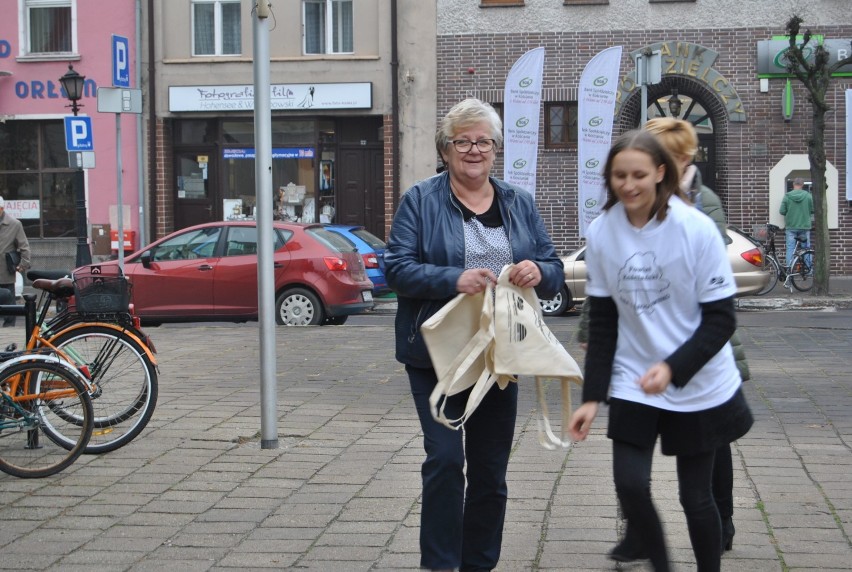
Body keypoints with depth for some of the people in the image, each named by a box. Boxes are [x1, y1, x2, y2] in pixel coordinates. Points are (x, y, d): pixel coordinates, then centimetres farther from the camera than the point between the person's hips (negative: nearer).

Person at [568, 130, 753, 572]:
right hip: (632, 385, 2)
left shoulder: (696, 229, -16)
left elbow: (721, 320, -12)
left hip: (698, 387, -2)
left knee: (695, 497, 4)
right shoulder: (601, 232, -6)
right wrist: (593, 397, -1)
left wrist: (672, 368, -25)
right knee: (630, 484, -8)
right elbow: (602, 323, 2)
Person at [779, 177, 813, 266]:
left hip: (791, 227, 0)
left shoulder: (787, 196, -6)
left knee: (790, 248, 4)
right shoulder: (808, 196, -5)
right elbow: (813, 211, 0)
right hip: (805, 226, 0)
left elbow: (782, 211, -5)